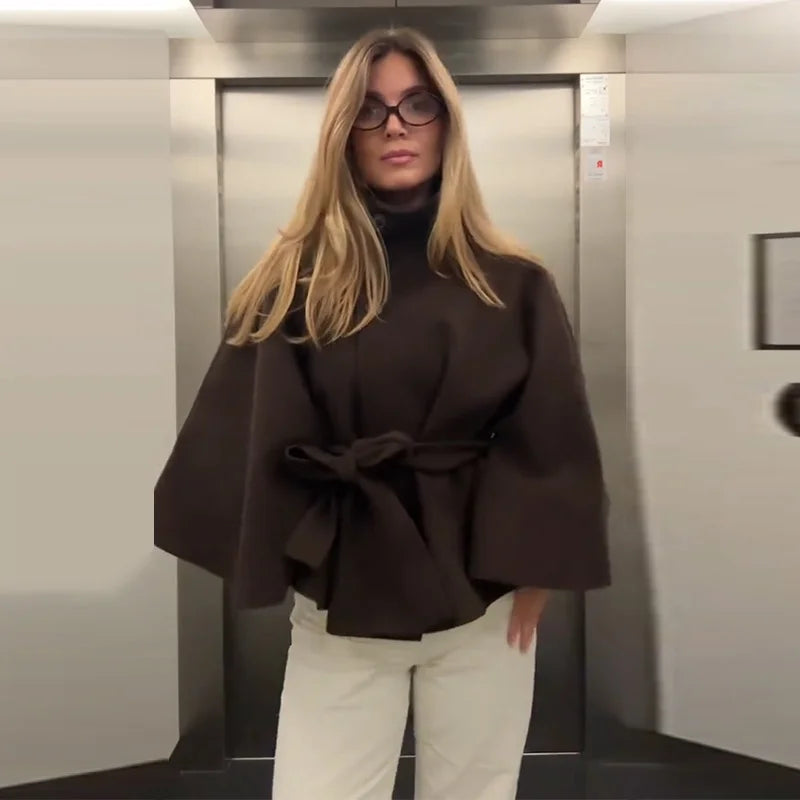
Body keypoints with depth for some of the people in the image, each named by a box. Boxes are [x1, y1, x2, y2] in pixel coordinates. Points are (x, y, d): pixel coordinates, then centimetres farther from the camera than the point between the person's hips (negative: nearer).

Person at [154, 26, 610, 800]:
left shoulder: (512, 284, -1)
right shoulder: (292, 277, -3)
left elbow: (549, 440, 0)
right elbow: (247, 432, -5)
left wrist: (535, 572, -4)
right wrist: (268, 560, -12)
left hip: (482, 600, 1)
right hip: (340, 600, 0)